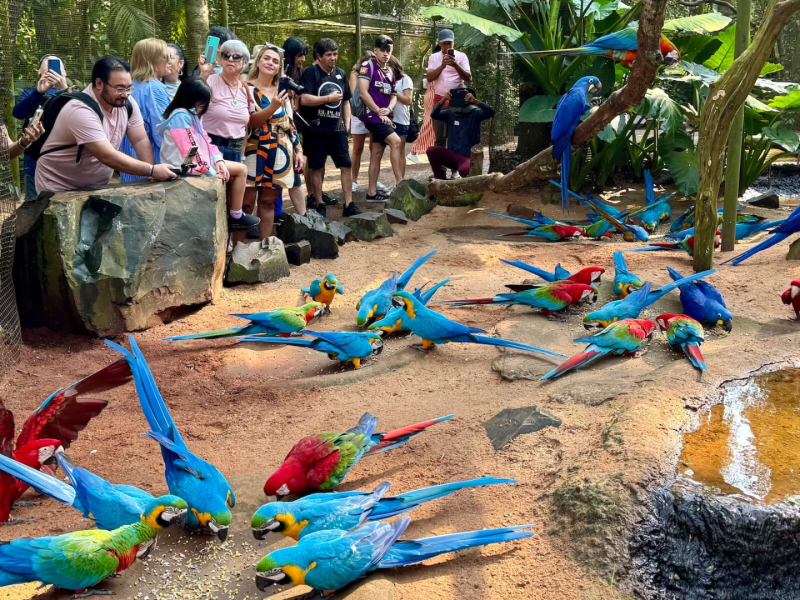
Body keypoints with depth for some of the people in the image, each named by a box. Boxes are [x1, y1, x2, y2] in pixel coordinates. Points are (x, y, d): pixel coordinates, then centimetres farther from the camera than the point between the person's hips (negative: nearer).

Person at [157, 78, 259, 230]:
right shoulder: (181, 116, -20)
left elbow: (205, 141, 13)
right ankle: (235, 216, 3)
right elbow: (190, 151, -24)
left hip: (201, 162, 10)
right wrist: (212, 172, -18)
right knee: (241, 170, -3)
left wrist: (219, 161, -5)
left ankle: (234, 215, 14)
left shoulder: (191, 115, 14)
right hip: (190, 167, -10)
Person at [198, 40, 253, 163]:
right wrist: (203, 74, -39)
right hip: (210, 147, -6)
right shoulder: (211, 81, -7)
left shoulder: (246, 90, 9)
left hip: (236, 151, 6)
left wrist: (242, 156, 15)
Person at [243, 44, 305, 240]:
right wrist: (272, 107, -28)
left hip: (279, 153, 4)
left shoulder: (282, 91, 13)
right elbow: (250, 121, -14)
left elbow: (290, 123, 15)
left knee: (268, 201, 7)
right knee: (247, 201, -6)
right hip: (254, 151, -4)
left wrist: (298, 151, 10)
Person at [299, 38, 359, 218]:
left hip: (337, 129, 5)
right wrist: (329, 98, -14)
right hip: (316, 129, -5)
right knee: (316, 167, 4)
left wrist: (347, 124, 10)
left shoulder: (340, 74, 11)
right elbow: (304, 99, -20)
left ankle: (349, 205, 7)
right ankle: (319, 205, 14)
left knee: (346, 165, 2)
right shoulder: (310, 73, -8)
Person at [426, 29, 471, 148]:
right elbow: (429, 78, -6)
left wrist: (456, 65, -23)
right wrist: (442, 65, -20)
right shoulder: (433, 57, 8)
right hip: (439, 100, 2)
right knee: (439, 137, 5)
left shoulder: (461, 56, 2)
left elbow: (468, 78, -8)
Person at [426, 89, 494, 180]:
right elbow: (434, 115, -7)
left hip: (468, 157, -4)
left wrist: (475, 101, -31)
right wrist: (442, 100, -24)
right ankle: (441, 180, -3)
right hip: (452, 155, 4)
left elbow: (491, 112, -16)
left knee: (464, 170, -37)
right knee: (431, 150, -21)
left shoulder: (475, 113, 1)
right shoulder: (450, 113, 7)